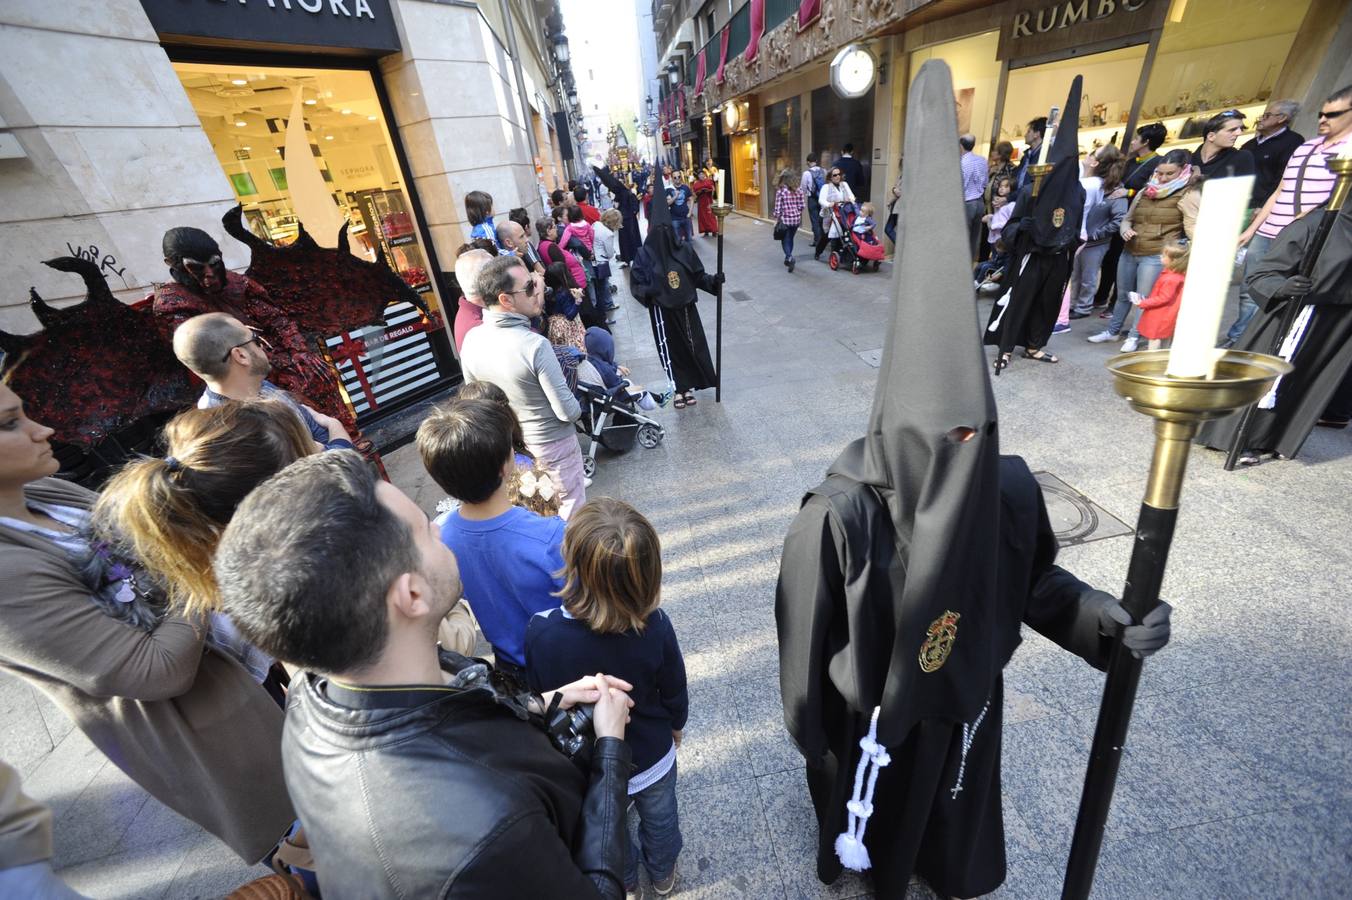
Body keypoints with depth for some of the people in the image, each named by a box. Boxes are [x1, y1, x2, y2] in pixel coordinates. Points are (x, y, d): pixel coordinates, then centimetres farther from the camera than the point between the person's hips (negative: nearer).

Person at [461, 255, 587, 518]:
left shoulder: (471, 339, -11)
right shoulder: (535, 345, -30)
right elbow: (567, 411, -24)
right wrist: (576, 408, -1)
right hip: (552, 441, -6)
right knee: (572, 504, 16)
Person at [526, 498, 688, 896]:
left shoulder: (541, 633, -35)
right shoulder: (655, 626, -33)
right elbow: (675, 693, -14)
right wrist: (675, 726, 9)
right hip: (653, 755, 0)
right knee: (660, 818, 32)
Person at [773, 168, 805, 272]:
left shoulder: (780, 191, -11)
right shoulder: (798, 190, 2)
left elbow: (778, 207, -10)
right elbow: (801, 206, 4)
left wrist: (776, 220, 0)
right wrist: (797, 215, 19)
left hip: (785, 220, -5)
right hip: (796, 219, 5)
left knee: (785, 241, 4)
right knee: (790, 239, 21)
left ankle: (790, 258, -17)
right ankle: (788, 258, 31)